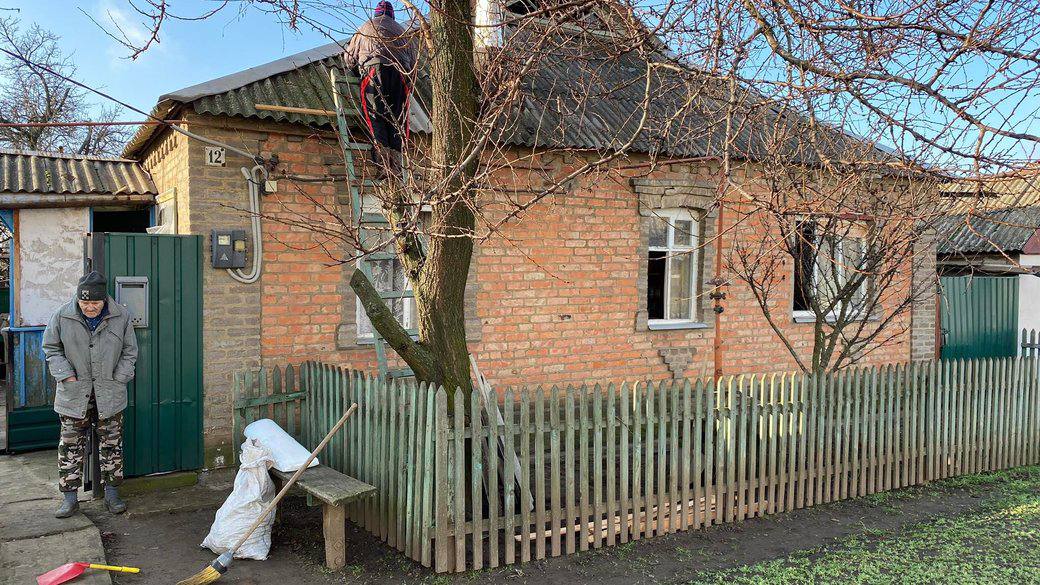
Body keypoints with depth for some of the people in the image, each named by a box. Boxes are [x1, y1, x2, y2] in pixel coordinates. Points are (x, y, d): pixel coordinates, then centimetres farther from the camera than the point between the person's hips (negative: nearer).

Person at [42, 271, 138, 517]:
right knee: (70, 444, 4)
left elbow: (129, 351, 5)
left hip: (110, 394, 0)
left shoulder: (121, 316, -5)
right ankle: (70, 498, 15)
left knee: (111, 443, 8)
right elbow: (51, 348, 5)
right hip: (74, 394, 0)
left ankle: (111, 494, 19)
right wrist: (66, 375, -7)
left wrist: (118, 379, -4)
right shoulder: (63, 316, -7)